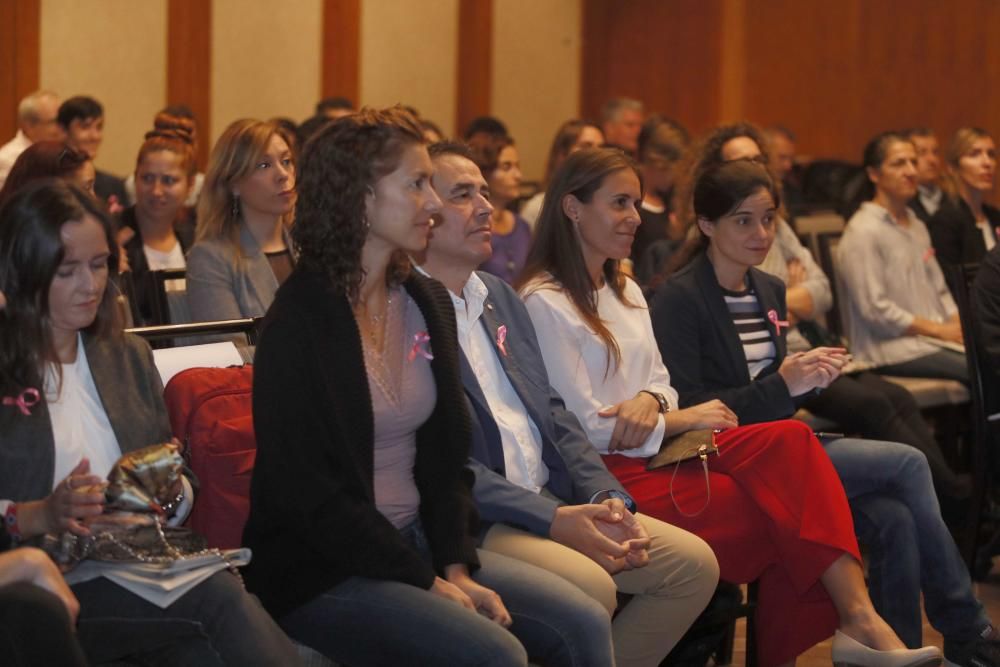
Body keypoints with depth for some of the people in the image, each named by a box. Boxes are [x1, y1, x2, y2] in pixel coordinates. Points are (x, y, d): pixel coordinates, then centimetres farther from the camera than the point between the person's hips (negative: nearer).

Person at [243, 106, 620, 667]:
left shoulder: (427, 302, 9)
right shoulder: (301, 321, -13)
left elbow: (446, 455, 12)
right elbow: (312, 492, -16)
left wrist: (456, 566, -4)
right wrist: (428, 583, -16)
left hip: (414, 539, 7)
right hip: (321, 572, -7)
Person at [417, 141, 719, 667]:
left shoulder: (501, 297, 18)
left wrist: (606, 498, 1)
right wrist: (553, 520, -19)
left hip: (550, 501, 9)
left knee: (694, 564, -3)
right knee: (590, 586, -31)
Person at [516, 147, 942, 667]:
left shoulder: (626, 292, 20)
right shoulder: (545, 303, -8)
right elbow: (588, 426, -12)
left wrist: (650, 400, -7)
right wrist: (683, 419, -6)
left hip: (659, 448, 8)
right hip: (612, 474, -8)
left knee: (791, 442, -18)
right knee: (789, 504, -19)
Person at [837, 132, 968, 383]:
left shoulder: (916, 226, 21)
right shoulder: (862, 232, -7)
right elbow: (874, 309, -13)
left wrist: (957, 325, 2)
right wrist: (939, 330, -11)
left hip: (935, 339, 8)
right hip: (892, 349, -8)